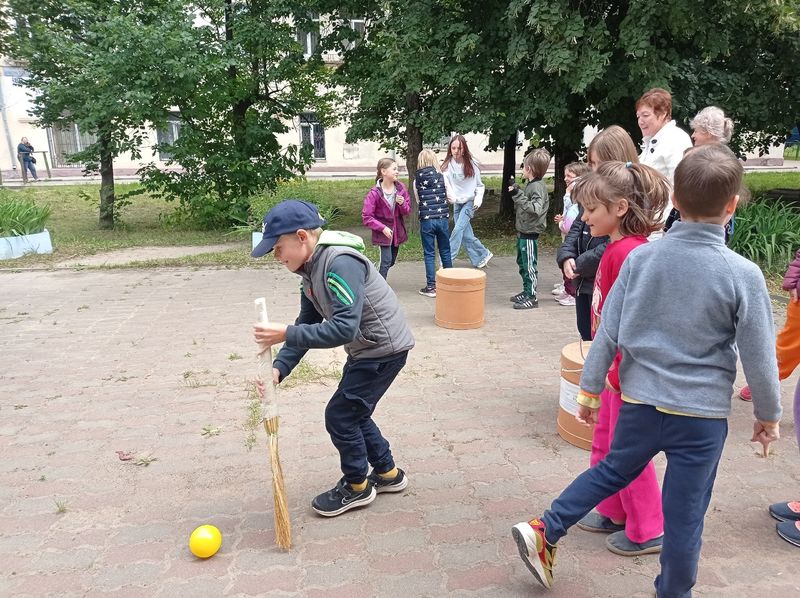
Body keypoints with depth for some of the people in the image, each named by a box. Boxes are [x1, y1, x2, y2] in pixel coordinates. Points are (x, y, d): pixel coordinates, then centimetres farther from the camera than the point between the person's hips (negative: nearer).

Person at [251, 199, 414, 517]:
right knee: (353, 413, 18)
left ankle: (357, 486, 21)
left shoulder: (340, 264, -27)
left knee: (339, 415, -1)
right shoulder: (311, 270, 4)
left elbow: (345, 328, -35)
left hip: (384, 348, -10)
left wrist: (286, 334, -35)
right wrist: (279, 368, -9)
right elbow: (308, 325, 4)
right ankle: (388, 474, 36)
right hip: (366, 349, 10)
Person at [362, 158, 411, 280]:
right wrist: (383, 228, -22)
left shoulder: (401, 188, -5)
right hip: (383, 232, -5)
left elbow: (407, 211, 2)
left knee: (391, 261, 15)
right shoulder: (375, 193, -18)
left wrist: (402, 204, -20)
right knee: (386, 261, -11)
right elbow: (366, 217, -16)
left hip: (397, 231, 5)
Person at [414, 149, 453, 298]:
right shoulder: (442, 177, -2)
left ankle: (431, 287, 5)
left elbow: (418, 201, 9)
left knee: (429, 254, 5)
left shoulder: (417, 180, 0)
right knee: (445, 252, 13)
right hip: (442, 218, 1)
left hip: (426, 220, -1)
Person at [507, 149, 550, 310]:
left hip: (530, 234, -10)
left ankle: (531, 297, 8)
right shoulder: (530, 185, 10)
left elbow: (536, 209, -30)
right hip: (523, 231, 10)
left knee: (529, 266, -1)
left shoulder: (538, 187, -18)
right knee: (522, 263, 19)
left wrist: (518, 194, -31)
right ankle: (526, 291, 31)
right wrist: (516, 192, 7)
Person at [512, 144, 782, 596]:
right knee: (685, 514, 13)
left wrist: (590, 389, 7)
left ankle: (544, 532, 27)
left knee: (613, 471, 25)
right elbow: (759, 358, -5)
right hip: (702, 413, -2)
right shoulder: (744, 275, -13)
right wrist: (769, 415, 11)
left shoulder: (640, 257, -7)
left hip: (641, 401, 3)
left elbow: (607, 333, -4)